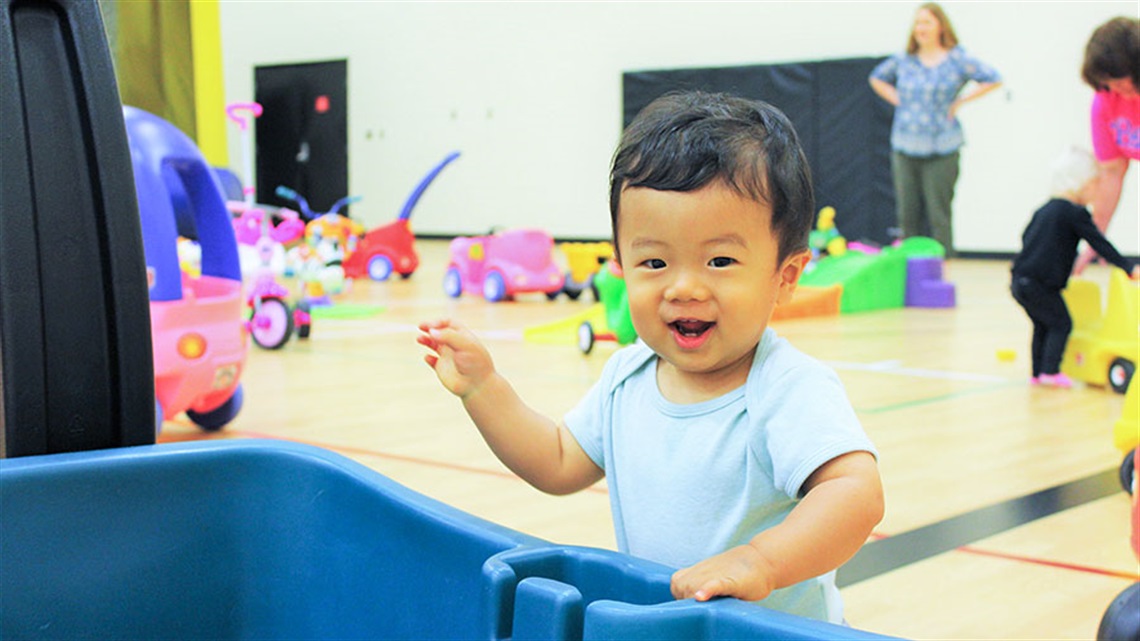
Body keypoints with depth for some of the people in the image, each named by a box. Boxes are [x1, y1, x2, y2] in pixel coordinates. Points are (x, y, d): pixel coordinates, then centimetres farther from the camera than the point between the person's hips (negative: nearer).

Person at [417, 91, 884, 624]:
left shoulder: (791, 391, -18)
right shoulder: (628, 378, 4)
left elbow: (858, 492, -30)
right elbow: (559, 465, 15)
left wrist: (760, 561, -42)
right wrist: (480, 386, 8)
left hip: (772, 628, -5)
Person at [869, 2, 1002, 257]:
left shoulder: (958, 59, -1)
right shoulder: (903, 60, 8)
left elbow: (993, 80, 2)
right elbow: (877, 77, 26)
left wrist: (960, 101, -3)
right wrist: (897, 100, 11)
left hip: (941, 150, -3)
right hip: (905, 148, 3)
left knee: (938, 213, -5)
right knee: (907, 212, 5)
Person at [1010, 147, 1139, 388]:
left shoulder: (1044, 210, 17)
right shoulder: (1076, 214, -9)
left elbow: (1026, 236, 26)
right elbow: (1100, 244, -10)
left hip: (1020, 280, 9)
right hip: (1040, 284, -9)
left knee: (1042, 325, 19)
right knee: (1061, 323, 1)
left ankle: (1037, 373, 20)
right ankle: (1050, 371, -4)